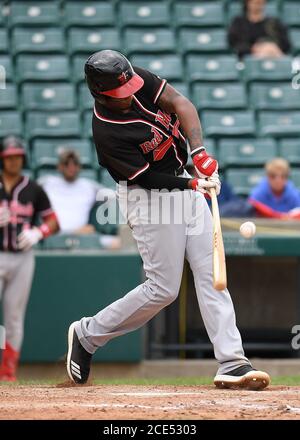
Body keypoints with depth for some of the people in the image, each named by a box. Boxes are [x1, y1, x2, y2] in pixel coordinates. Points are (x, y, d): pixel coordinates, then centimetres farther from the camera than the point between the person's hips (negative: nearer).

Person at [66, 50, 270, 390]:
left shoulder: (137, 80, -8)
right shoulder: (106, 133, -24)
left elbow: (180, 103, -16)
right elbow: (148, 177, -20)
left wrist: (199, 151, -30)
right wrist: (194, 184, -28)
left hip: (184, 185, 7)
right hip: (149, 197, -7)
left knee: (211, 273, -2)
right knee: (163, 288, -4)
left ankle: (231, 365, -5)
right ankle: (87, 334, 15)